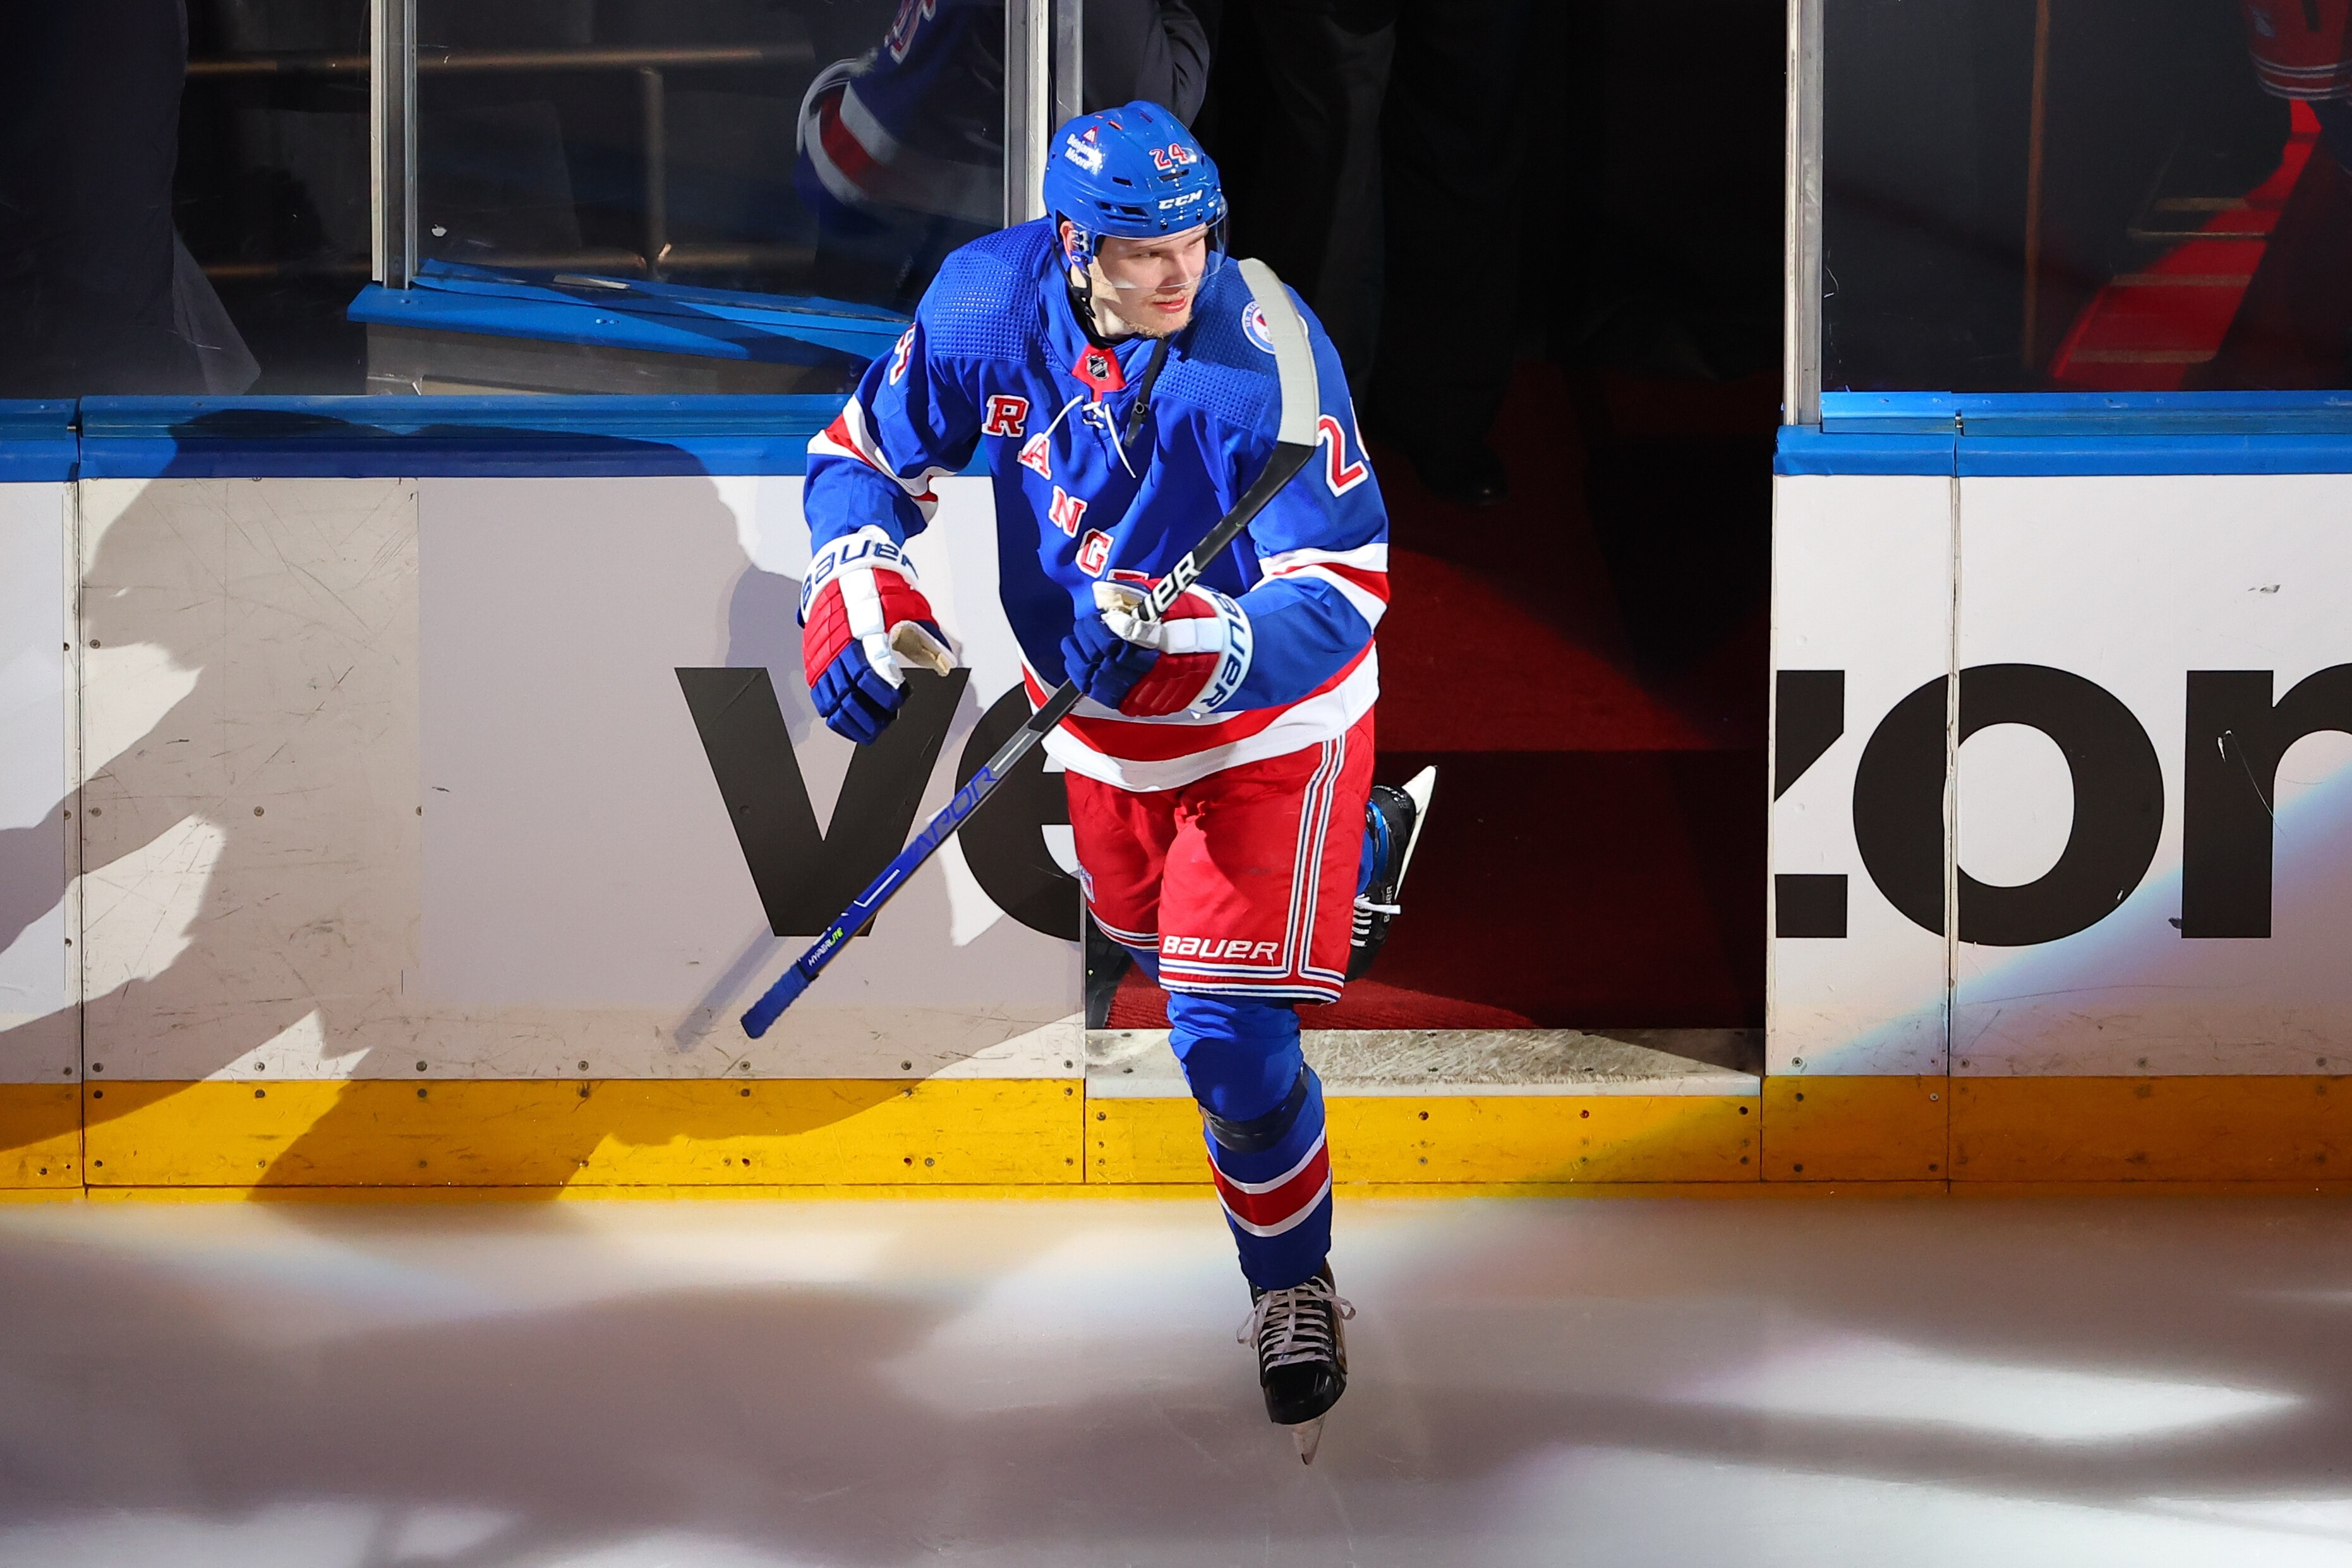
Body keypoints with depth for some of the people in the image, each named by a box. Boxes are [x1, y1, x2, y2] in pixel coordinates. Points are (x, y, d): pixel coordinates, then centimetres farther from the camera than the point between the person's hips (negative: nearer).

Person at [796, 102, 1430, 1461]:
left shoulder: (1264, 358, -32)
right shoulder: (986, 307, -19)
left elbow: (1345, 591, -30)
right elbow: (867, 452, -3)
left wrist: (1194, 654, -47)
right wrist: (857, 599, -22)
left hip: (1265, 714, -5)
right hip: (1099, 716, 5)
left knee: (1228, 1038, -11)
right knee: (1157, 945, 27)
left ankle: (1294, 1285, 15)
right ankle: (1360, 855, 57)